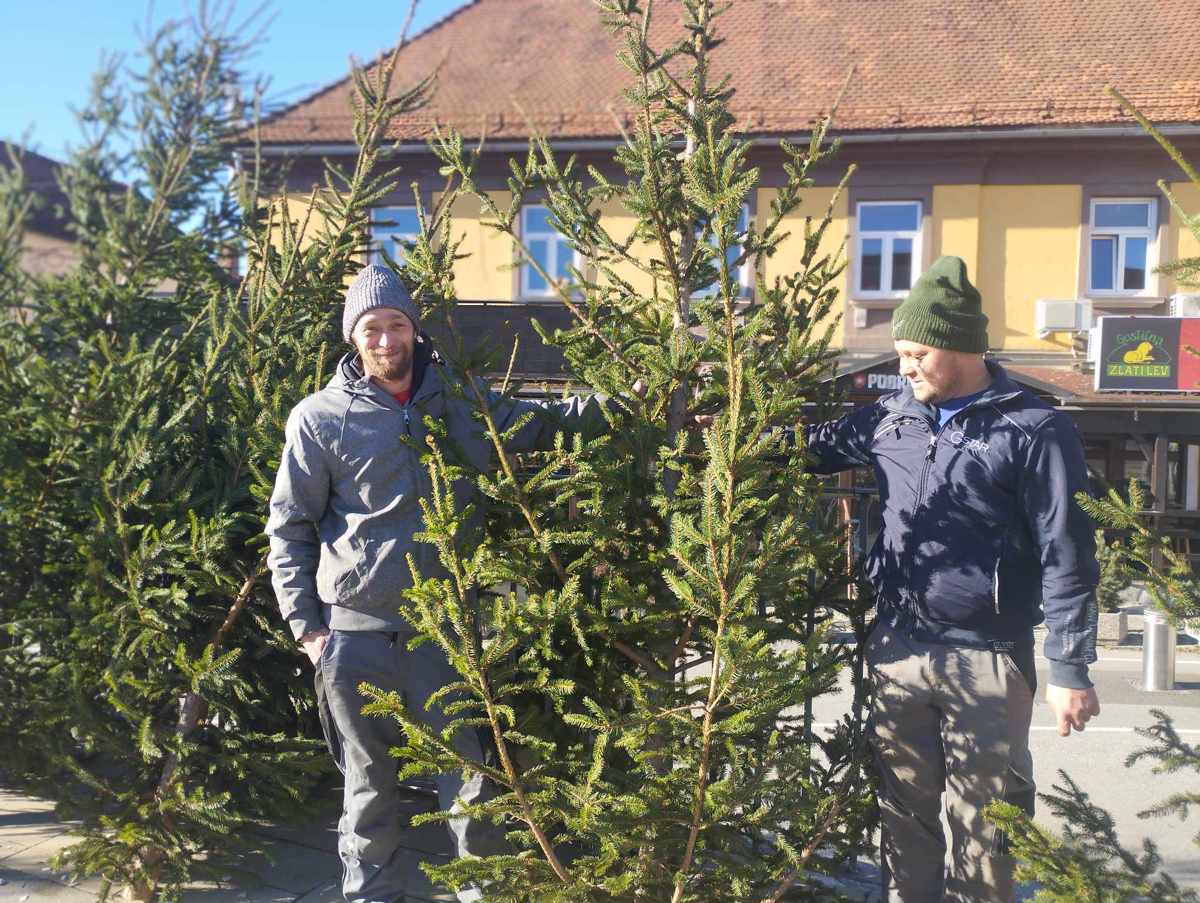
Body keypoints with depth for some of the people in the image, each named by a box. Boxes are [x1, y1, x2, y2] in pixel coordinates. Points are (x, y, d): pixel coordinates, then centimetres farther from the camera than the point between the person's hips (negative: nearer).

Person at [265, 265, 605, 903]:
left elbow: (538, 424, 17)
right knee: (368, 784, 12)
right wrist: (305, 625, -4)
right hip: (355, 632, -1)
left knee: (469, 777, 8)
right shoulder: (319, 419, -3)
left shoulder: (457, 401, 4)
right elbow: (289, 528, 1)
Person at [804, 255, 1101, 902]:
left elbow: (1066, 557, -9)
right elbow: (816, 444, 24)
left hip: (986, 661, -5)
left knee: (982, 824, 5)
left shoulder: (1034, 430, -8)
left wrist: (1070, 668, -11)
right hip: (896, 652, 5)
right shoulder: (893, 416, 7)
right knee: (903, 813, 15)